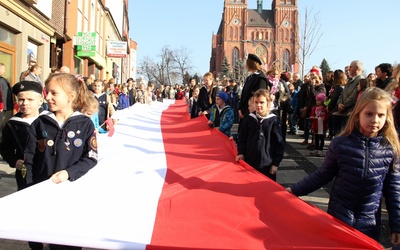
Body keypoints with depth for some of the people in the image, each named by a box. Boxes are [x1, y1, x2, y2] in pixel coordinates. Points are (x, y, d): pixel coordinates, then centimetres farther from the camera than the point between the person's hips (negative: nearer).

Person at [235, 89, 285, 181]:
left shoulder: (273, 121, -7)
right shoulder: (249, 119, 1)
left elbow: (280, 143, -5)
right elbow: (242, 138, 9)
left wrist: (276, 163, -5)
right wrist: (241, 153, -4)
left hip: (267, 164, -2)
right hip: (249, 162, 2)